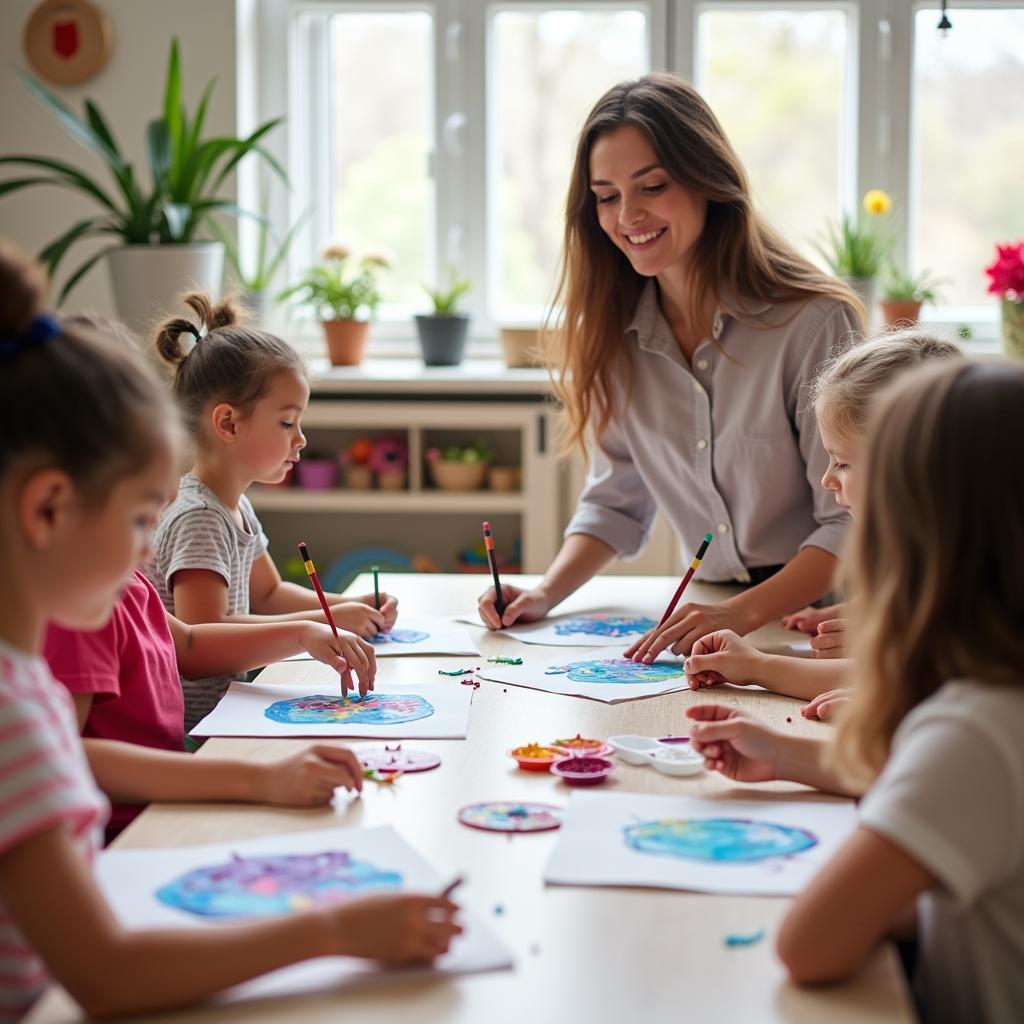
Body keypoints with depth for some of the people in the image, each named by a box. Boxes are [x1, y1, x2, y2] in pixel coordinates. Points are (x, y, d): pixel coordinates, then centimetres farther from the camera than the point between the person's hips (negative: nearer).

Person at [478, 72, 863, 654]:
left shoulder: (813, 322, -12)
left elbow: (849, 519, -13)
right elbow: (618, 498, 15)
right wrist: (547, 594, -2)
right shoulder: (617, 332, 7)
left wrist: (745, 612, -27)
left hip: (820, 612, -5)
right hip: (710, 618, 6)